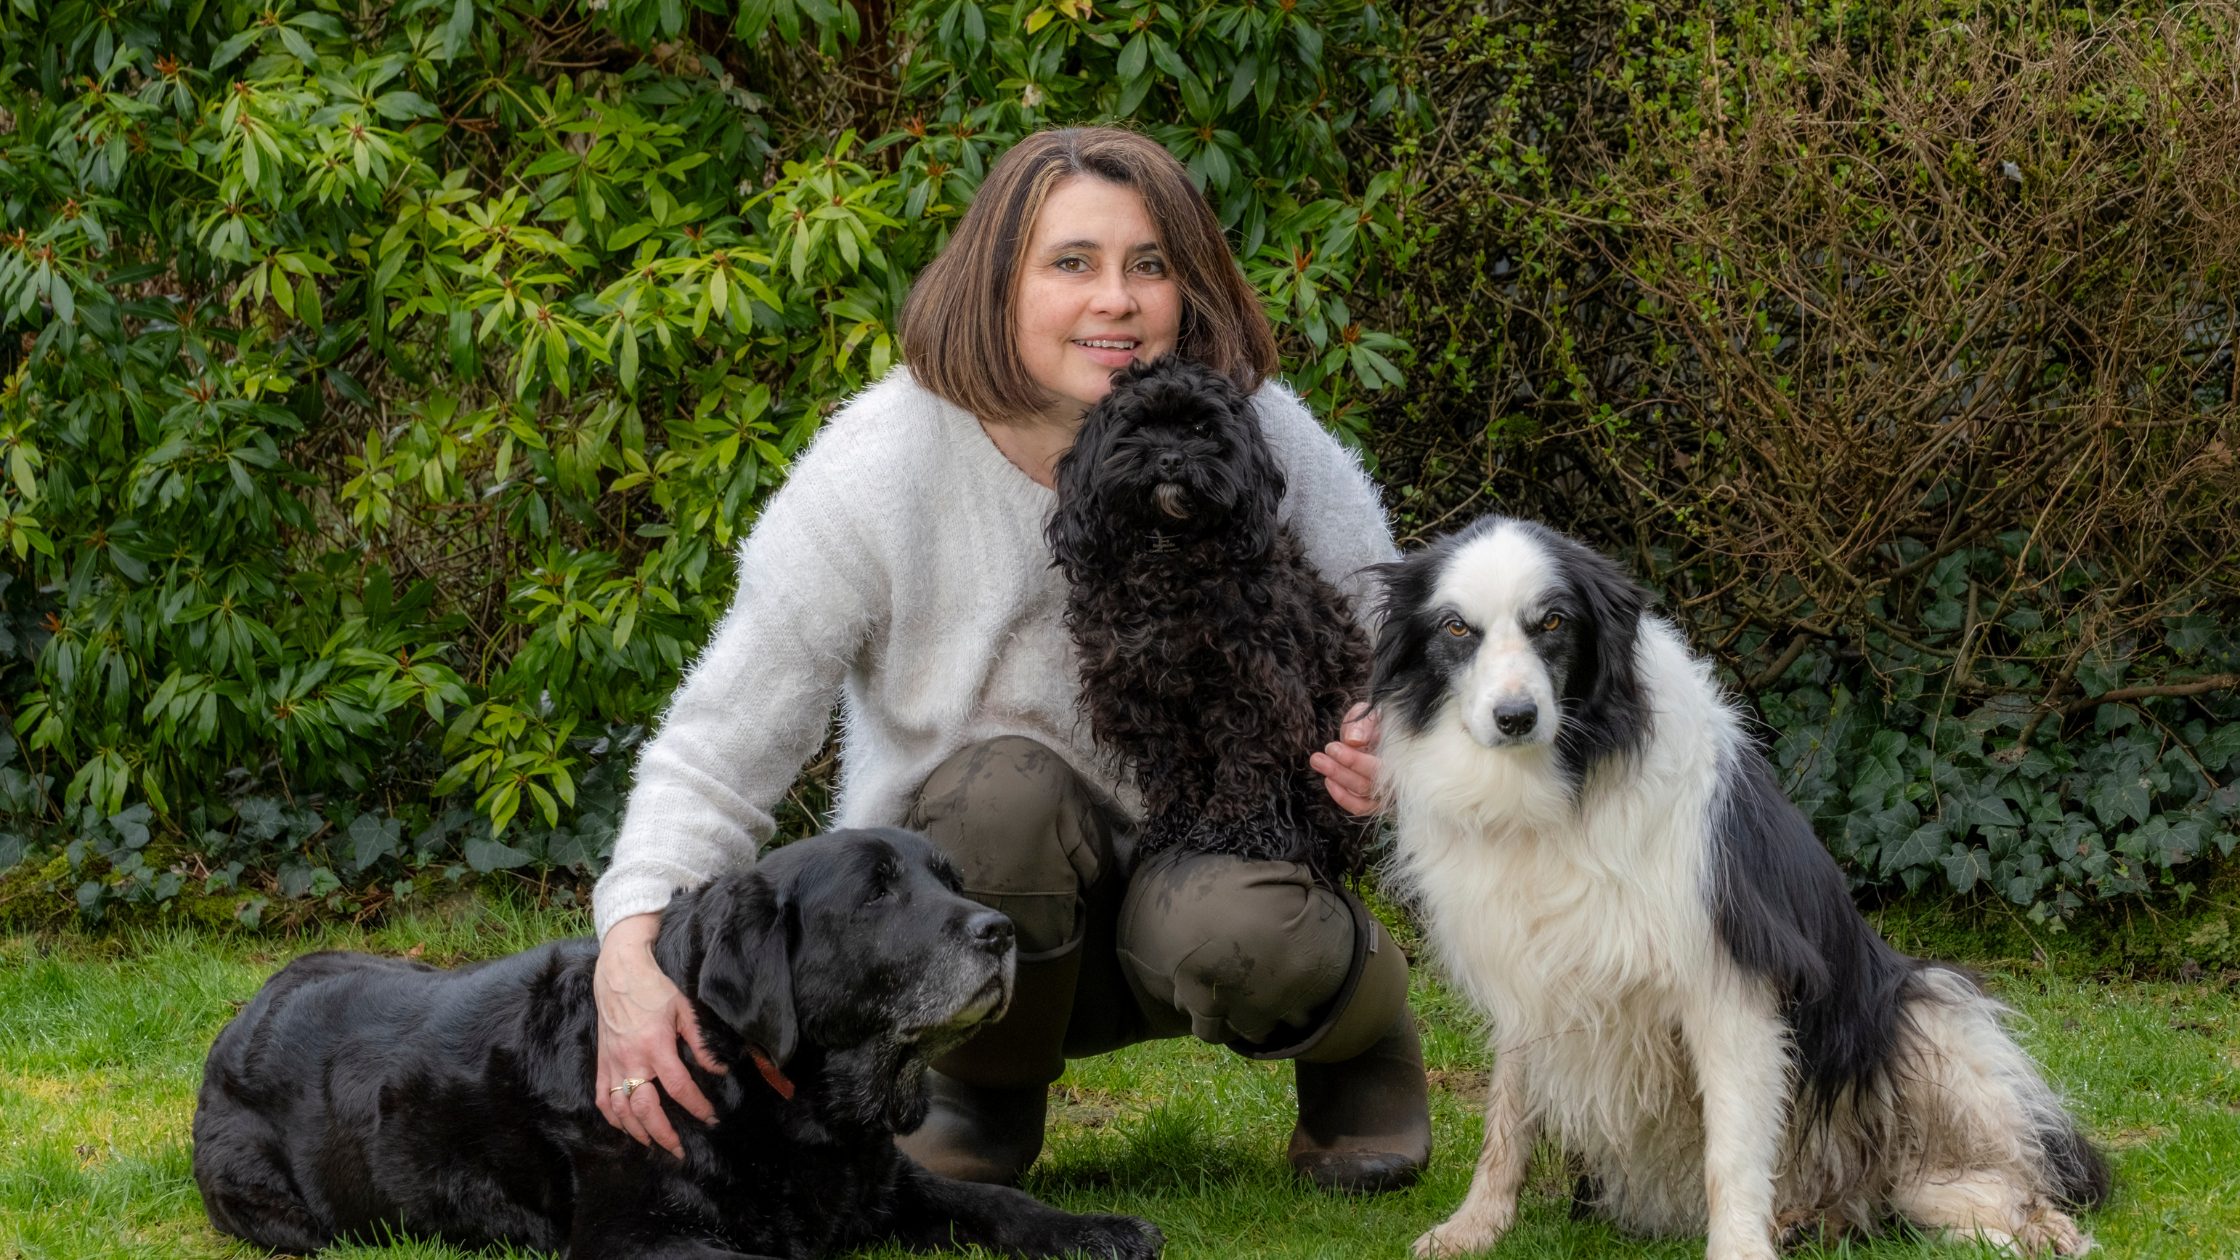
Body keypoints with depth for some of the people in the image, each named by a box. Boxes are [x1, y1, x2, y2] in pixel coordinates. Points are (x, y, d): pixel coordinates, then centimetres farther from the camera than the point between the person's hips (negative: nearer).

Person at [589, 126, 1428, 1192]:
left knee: (1226, 927, -35)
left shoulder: (1249, 429, -11)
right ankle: (985, 1094, -5)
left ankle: (1366, 1026, 3)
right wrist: (632, 949, -34)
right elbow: (721, 743, -17)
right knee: (1005, 783, -34)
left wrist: (1387, 724, -20)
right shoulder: (881, 467, -18)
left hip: (1214, 850, 0)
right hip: (980, 904, 0)